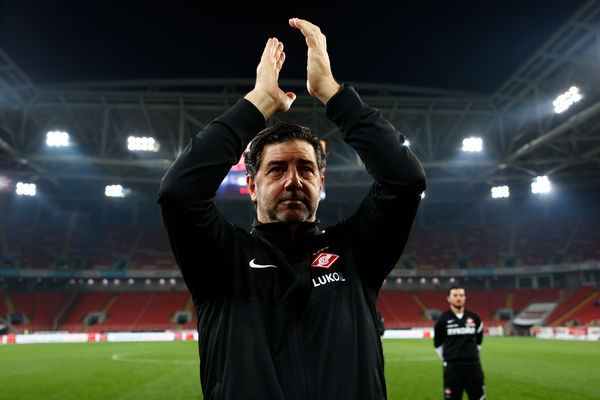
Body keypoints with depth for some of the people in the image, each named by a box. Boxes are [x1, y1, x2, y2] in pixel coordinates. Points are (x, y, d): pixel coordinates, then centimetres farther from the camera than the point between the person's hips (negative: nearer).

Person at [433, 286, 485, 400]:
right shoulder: (443, 319, -2)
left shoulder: (474, 318, 6)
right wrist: (447, 358, 8)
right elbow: (438, 344, 10)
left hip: (473, 366, 2)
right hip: (452, 368, -2)